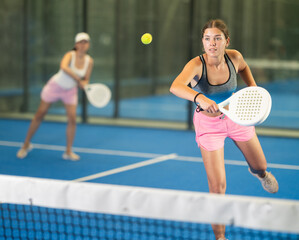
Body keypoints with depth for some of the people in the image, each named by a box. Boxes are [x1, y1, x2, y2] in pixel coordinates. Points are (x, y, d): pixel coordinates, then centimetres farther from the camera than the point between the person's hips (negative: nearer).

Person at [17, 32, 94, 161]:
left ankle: (68, 152, 5)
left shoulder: (89, 61, -10)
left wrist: (84, 84, -22)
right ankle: (26, 145, 22)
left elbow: (86, 79, 0)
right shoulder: (70, 55, -25)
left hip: (70, 91, 4)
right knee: (39, 116, 5)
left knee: (72, 119, -9)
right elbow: (64, 67, -47)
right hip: (55, 86, -3)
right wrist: (78, 79, -49)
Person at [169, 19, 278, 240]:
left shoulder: (234, 57, -19)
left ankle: (260, 173, 63)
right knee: (217, 186, -10)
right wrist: (199, 97, -68)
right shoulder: (196, 65, -31)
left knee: (260, 166, 23)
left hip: (237, 115, 4)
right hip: (208, 124, -4)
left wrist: (253, 88, -3)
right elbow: (175, 87, -52)